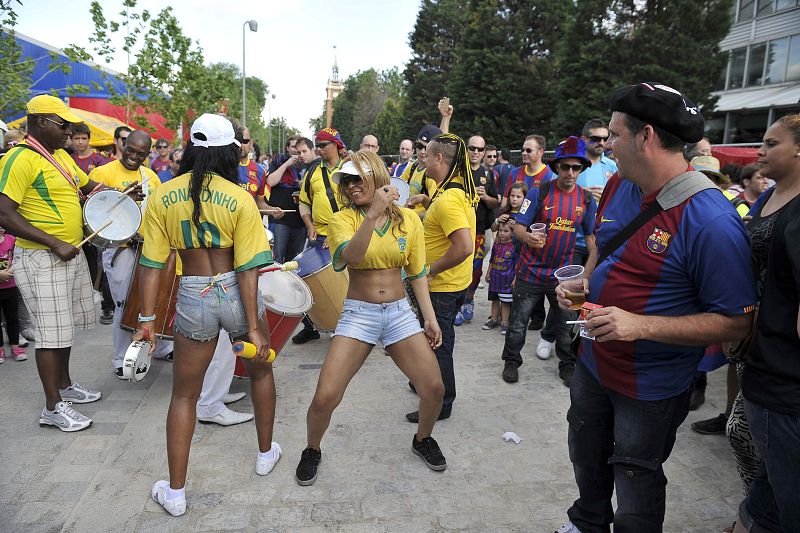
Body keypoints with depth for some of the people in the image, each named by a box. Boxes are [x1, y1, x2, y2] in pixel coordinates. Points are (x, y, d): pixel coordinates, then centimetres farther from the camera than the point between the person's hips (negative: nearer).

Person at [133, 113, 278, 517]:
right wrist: (253, 326, -11)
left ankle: (175, 492, 23)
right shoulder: (239, 199, -10)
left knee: (184, 395, 15)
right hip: (235, 292, -1)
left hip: (192, 297, 1)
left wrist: (147, 319, 3)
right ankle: (266, 453, 40)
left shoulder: (161, 197, -3)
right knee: (260, 370, 25)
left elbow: (152, 263, -3)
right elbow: (247, 268, -13)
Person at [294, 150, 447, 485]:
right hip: (358, 314, -2)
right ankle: (312, 450, 22)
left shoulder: (408, 219, 3)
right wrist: (374, 213, -33)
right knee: (325, 398, -10)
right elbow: (350, 257, -25)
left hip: (400, 312, 2)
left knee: (434, 388, -1)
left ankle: (422, 440, 32)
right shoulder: (343, 219, -4)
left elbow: (417, 273, 8)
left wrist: (430, 317, 3)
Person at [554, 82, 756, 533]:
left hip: (651, 388, -7)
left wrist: (640, 325, -32)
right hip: (593, 361, 7)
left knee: (636, 482, 16)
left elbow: (736, 323, -23)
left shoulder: (712, 220, -27)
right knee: (587, 461, 28)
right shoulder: (618, 187, -4)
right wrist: (583, 282, -4)